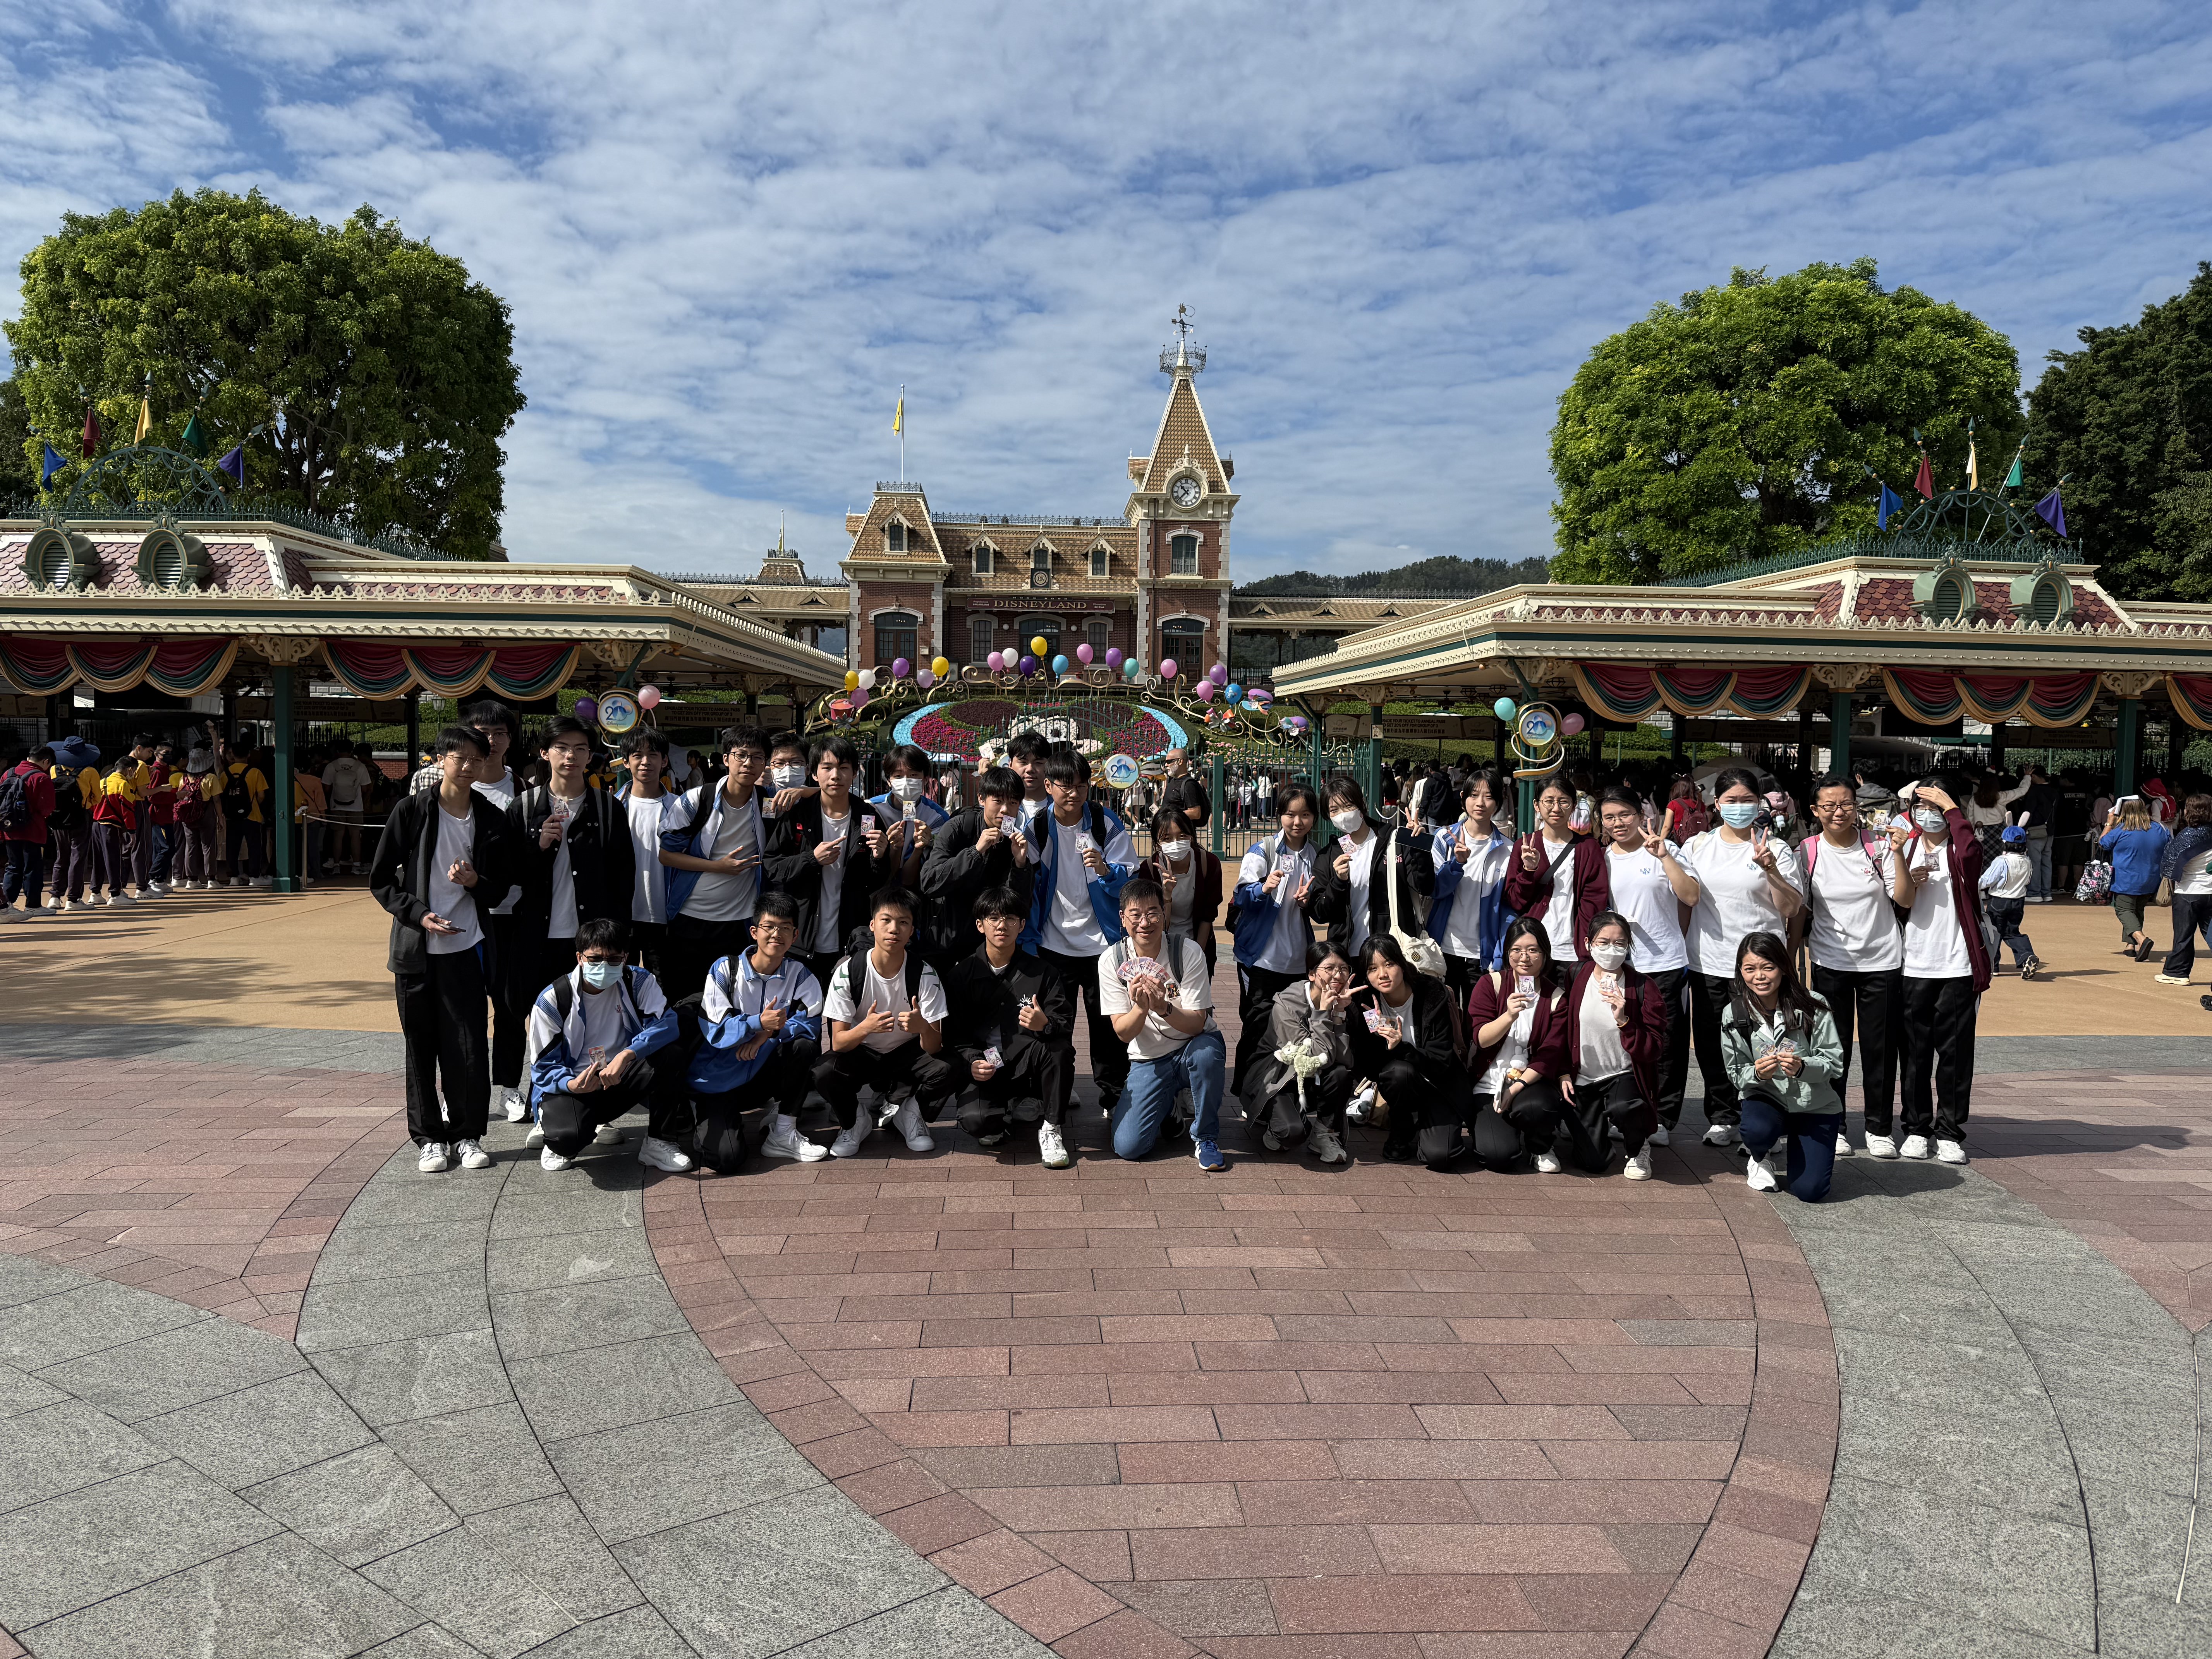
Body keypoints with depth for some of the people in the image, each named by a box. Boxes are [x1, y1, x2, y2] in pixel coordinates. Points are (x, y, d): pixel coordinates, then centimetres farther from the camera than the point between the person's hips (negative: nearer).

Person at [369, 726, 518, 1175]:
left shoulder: (492, 819, 4)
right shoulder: (411, 810, -1)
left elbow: (505, 882, 12)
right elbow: (381, 880, 1)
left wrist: (476, 881, -9)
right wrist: (419, 915, -12)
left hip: (464, 945, 0)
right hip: (415, 948, 0)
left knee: (468, 1045, -2)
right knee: (421, 1046, 6)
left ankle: (468, 1134, 12)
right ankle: (430, 1137, 18)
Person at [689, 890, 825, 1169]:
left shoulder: (800, 975, -2)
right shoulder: (724, 970, -10)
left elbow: (812, 1023, -15)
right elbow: (716, 1031, -18)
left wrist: (770, 1032, -30)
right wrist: (759, 1023, -33)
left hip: (764, 1074, 3)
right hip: (719, 1080, -3)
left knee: (805, 1045, -26)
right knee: (725, 1159, -23)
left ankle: (783, 1134, -11)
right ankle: (711, 1124, 15)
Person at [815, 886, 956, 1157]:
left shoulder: (924, 975, -17)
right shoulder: (848, 972, -18)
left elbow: (934, 1048, -19)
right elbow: (838, 1043, -17)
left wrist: (923, 1027, -43)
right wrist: (866, 1027, -40)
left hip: (908, 1052, 1)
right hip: (861, 1053, 0)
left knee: (946, 1073, -30)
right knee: (824, 1074, -32)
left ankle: (909, 1115, 4)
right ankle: (856, 1123, 1)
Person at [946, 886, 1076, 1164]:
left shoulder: (1040, 973, 2)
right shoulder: (963, 972, 3)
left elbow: (1065, 1026, -4)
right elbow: (955, 1034, 3)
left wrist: (1046, 1026, -28)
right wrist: (971, 1062, -18)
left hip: (1026, 1067, 0)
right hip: (984, 1069, 0)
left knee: (1058, 1047, -32)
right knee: (975, 1120, -31)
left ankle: (1051, 1127, -13)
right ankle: (1040, 1111, 0)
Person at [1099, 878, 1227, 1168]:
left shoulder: (1189, 953, -14)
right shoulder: (1111, 960, -10)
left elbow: (1197, 1024, -18)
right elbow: (1123, 1034, -12)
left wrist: (1164, 1008, -38)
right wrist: (1140, 1007, -34)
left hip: (1192, 1048, -1)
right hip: (1148, 1061, 1)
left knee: (1207, 1050, -38)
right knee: (1128, 1147, -16)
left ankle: (1205, 1137, -11)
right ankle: (1165, 1106, 20)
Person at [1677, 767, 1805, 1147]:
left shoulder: (1775, 848, 0)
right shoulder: (1697, 846, 8)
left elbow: (1792, 908, -6)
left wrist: (1770, 869, -17)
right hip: (1707, 962, 3)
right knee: (1711, 1043, 7)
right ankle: (1721, 1118, 20)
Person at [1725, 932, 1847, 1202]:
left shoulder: (1812, 1007, -13)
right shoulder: (1735, 1015, -8)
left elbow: (1835, 1063, -10)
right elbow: (1737, 1073, -2)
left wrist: (1803, 1067, -31)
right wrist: (1757, 1073, -26)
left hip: (1815, 1104, 0)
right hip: (1765, 1098, 1)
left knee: (1809, 1191, -14)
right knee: (1757, 1131, -36)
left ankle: (1798, 1154, 24)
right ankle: (1761, 1159, 3)